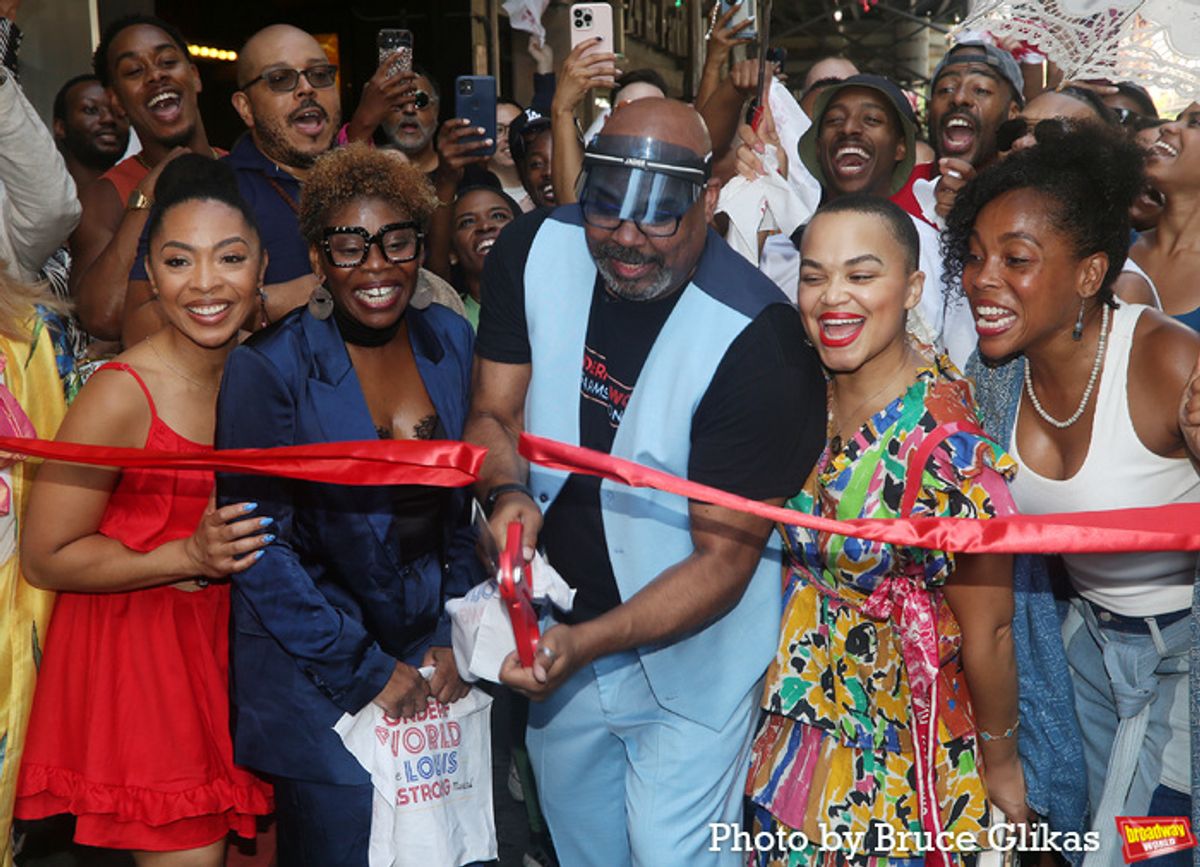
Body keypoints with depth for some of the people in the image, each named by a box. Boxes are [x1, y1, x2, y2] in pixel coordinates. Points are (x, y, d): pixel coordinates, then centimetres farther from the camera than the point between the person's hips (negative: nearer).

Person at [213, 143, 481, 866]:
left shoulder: (449, 339, -1)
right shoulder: (270, 367, -15)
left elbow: (461, 503, 7)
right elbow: (257, 544, -14)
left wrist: (456, 637, 0)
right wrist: (366, 672, -13)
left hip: (431, 657, 4)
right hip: (317, 675, -4)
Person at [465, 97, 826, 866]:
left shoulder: (755, 339, -27)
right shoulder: (534, 249, -13)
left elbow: (723, 561, -23)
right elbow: (494, 415, -2)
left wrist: (586, 643, -34)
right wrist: (508, 494, -24)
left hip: (686, 665, -5)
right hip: (557, 636, 5)